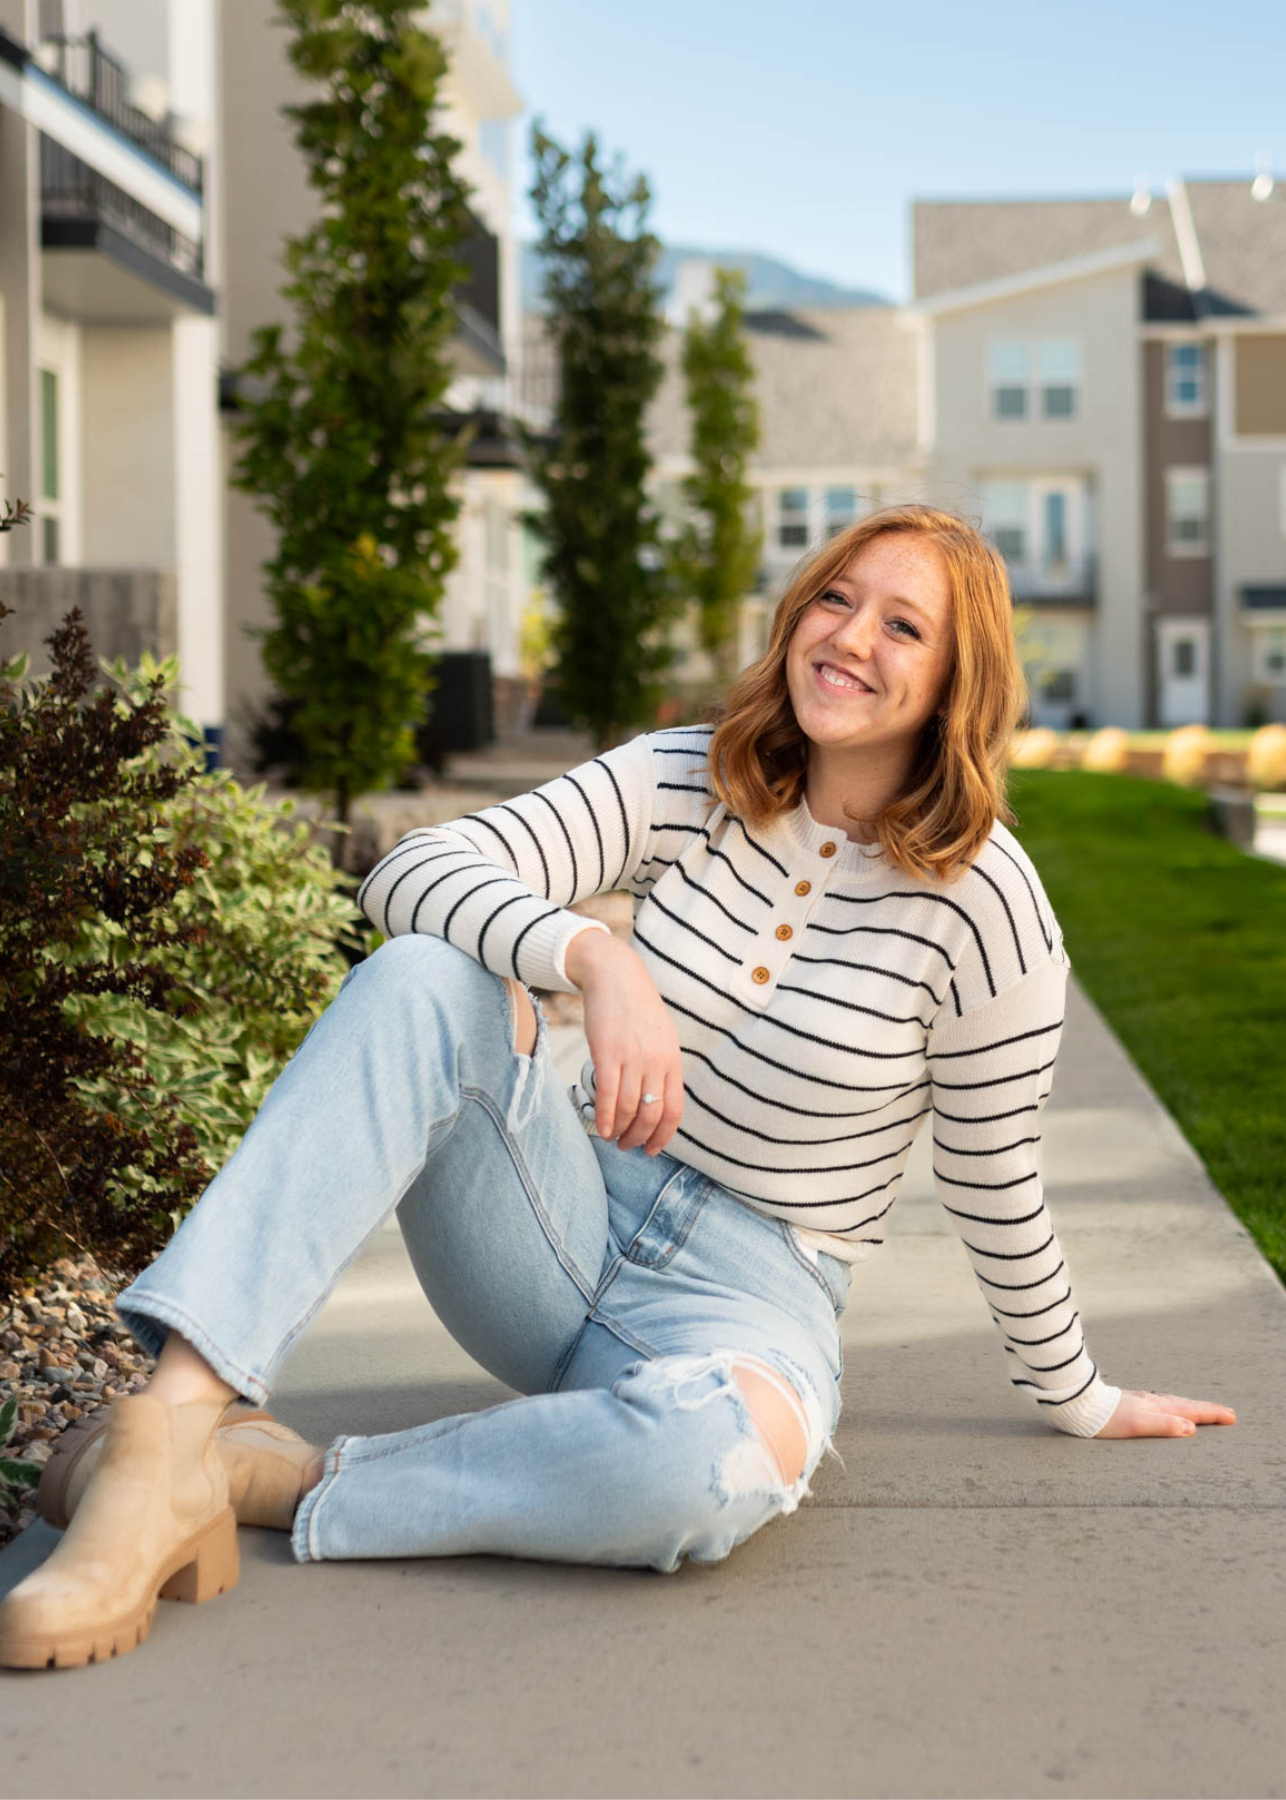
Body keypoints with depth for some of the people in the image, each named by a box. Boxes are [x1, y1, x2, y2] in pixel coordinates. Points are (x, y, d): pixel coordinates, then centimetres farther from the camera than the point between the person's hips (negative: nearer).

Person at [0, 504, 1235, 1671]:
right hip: (565, 1225, 3)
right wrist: (595, 956, -35)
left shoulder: (982, 901, -8)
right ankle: (174, 1424, -40)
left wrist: (1076, 1399, 11)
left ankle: (280, 1484, -25)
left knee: (717, 1459, -41)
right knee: (428, 976, -28)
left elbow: (995, 1186, 3)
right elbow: (412, 874, -16)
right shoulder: (683, 783, -2)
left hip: (746, 1303, -2)